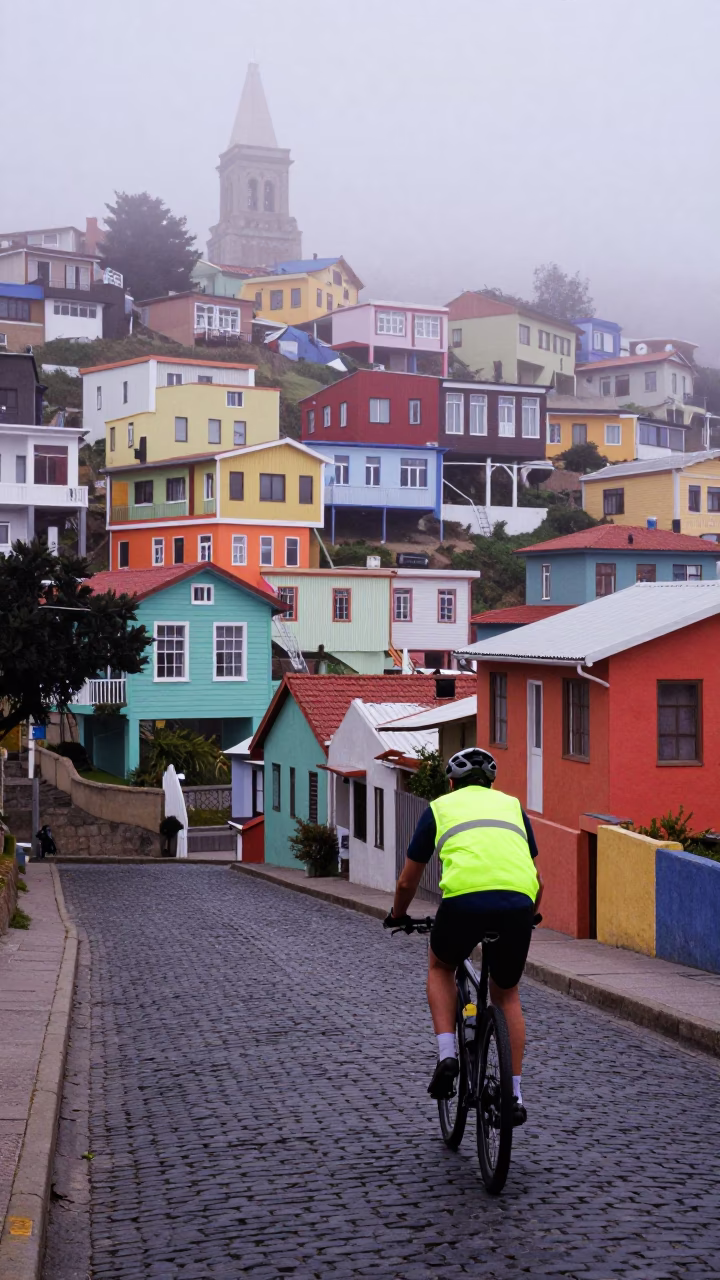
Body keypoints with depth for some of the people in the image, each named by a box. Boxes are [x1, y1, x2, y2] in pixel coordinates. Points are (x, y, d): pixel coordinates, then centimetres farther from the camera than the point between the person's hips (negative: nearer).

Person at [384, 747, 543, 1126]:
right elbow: (538, 879, 33)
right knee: (506, 995, 25)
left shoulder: (440, 807, 25)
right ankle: (514, 1094, 19)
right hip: (517, 903, 2)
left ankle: (447, 1055, 13)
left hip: (464, 899, -2)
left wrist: (397, 916, 51)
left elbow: (407, 882, 31)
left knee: (440, 968, 30)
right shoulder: (511, 805, 31)